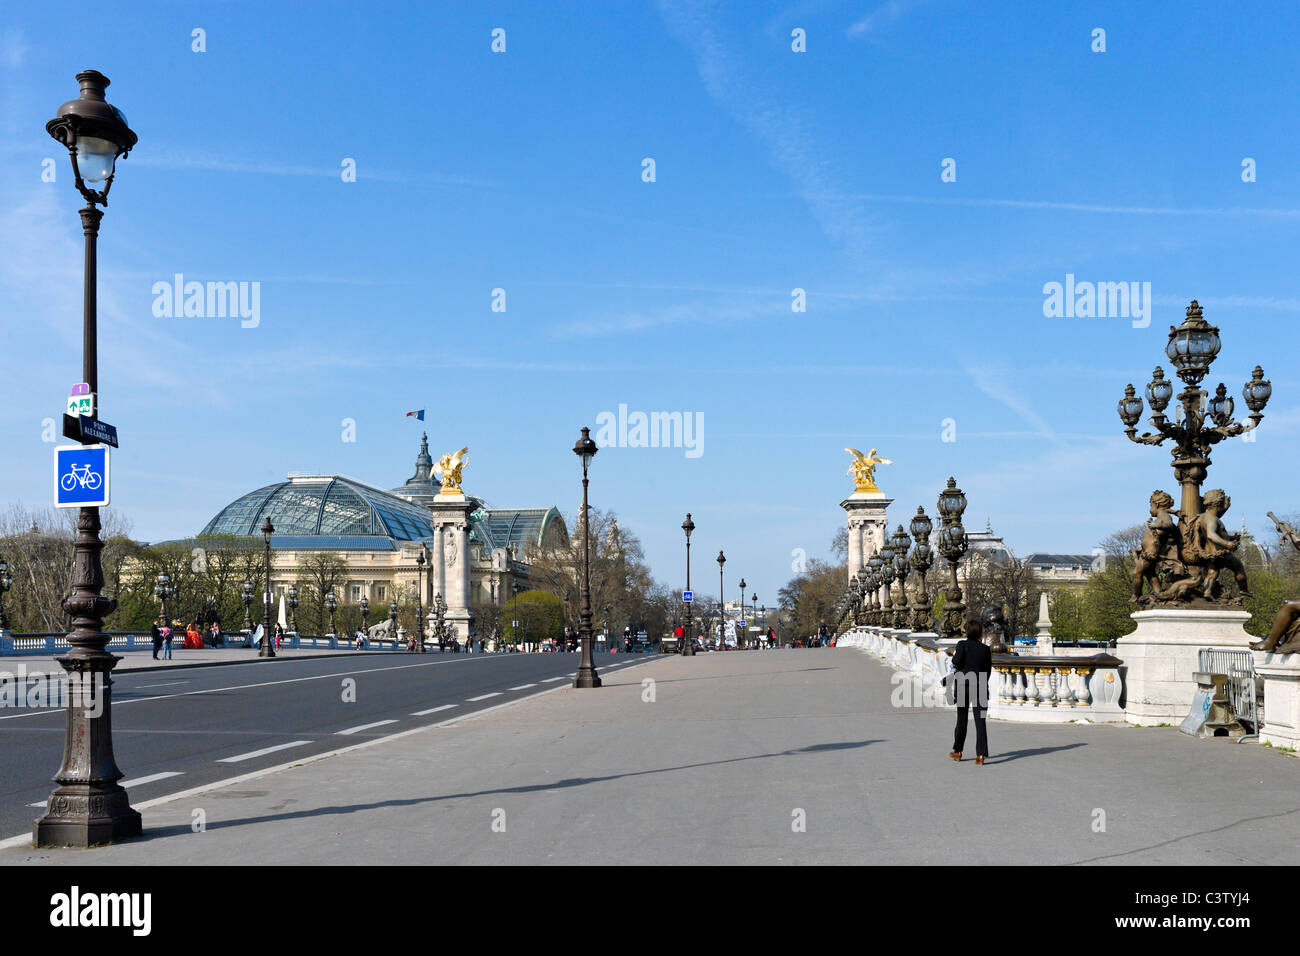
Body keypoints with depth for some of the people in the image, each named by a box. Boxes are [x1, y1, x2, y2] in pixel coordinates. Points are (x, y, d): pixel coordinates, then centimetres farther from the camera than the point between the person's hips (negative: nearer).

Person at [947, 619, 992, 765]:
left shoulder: (963, 645, -4)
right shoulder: (986, 649, 4)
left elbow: (957, 662, -17)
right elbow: (988, 669, 7)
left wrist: (954, 656, 5)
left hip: (963, 685, -1)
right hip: (980, 686, 1)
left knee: (961, 720, 12)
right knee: (980, 722, -2)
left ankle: (957, 751, 22)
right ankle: (981, 754, -11)